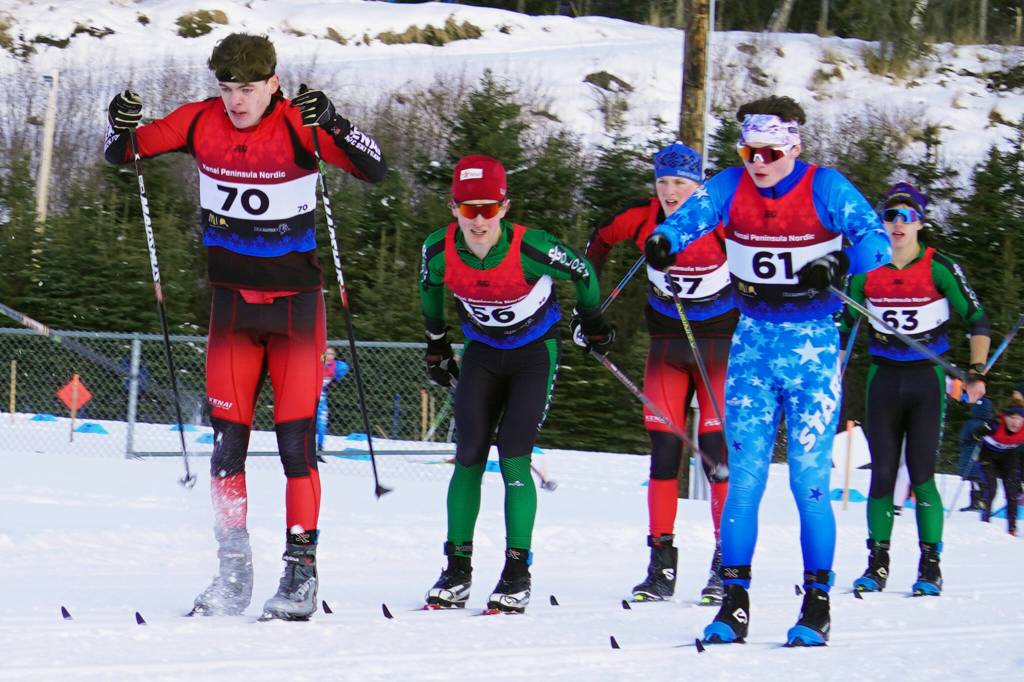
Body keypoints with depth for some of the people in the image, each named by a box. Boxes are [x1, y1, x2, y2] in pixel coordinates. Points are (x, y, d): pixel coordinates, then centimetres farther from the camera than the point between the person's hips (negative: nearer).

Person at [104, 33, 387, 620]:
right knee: (227, 439, 2)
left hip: (296, 305, -3)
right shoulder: (201, 122, -4)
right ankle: (233, 575, 10)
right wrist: (123, 127, -19)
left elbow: (375, 170, -21)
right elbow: (123, 154, 3)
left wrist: (332, 124, -36)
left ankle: (302, 569, 0)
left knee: (296, 439, -7)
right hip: (233, 304, 3)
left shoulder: (299, 125, -14)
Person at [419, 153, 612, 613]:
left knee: (513, 460, -13)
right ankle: (458, 570, 2)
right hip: (482, 353, 3)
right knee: (469, 458, -5)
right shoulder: (440, 251, -19)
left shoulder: (531, 248, -29)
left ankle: (517, 573, -6)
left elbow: (581, 274, -10)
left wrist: (593, 324, 6)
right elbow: (430, 289, 6)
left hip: (534, 352, -3)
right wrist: (436, 344, 16)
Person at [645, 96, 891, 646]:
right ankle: (735, 599, 4)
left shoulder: (825, 188, -9)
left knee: (809, 479, -5)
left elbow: (871, 235, -19)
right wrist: (663, 240, -38)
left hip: (813, 342, -3)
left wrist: (839, 266, -40)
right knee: (744, 477, -1)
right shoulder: (731, 186, 0)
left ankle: (817, 603, 4)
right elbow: (692, 213, -15)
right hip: (753, 338, 3)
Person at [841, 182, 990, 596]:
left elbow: (977, 321, -2)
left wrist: (977, 373, -11)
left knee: (921, 476, -7)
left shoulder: (939, 268, -6)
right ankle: (877, 564, 8)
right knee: (882, 475, 1)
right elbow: (844, 323, 13)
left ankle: (930, 566, 0)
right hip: (883, 379, 3)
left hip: (927, 379, -3)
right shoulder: (867, 268, 3)